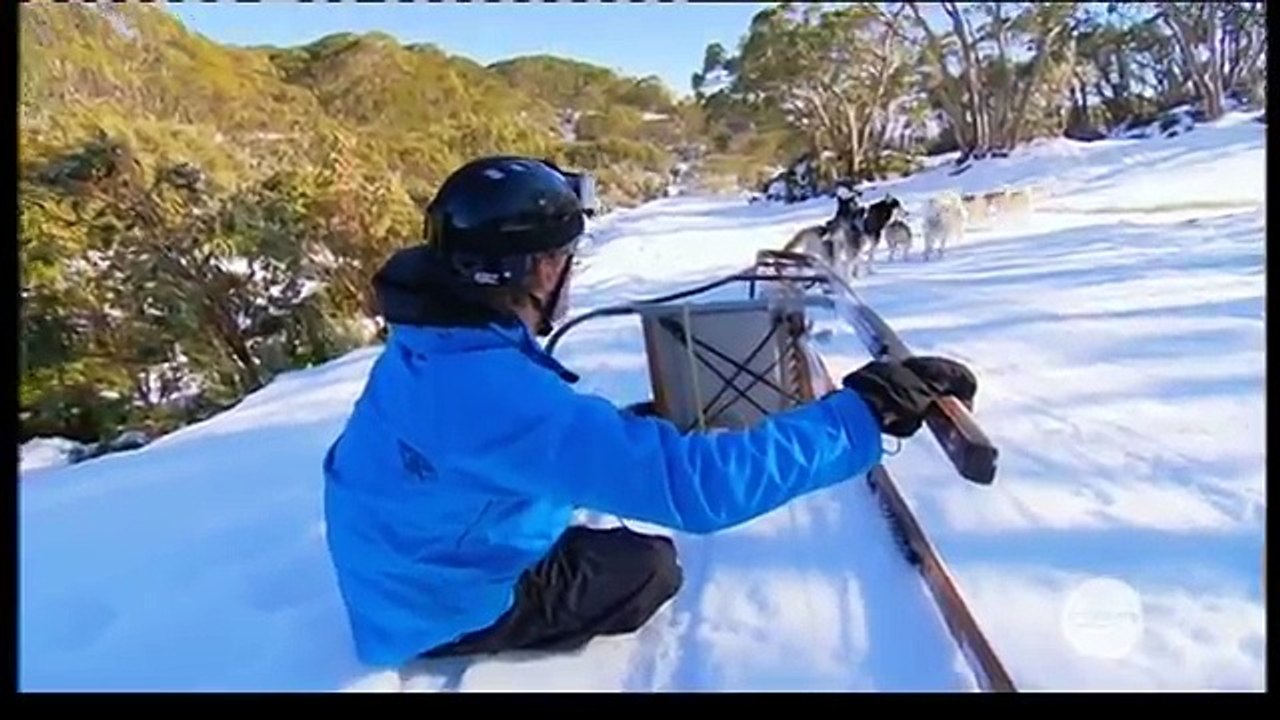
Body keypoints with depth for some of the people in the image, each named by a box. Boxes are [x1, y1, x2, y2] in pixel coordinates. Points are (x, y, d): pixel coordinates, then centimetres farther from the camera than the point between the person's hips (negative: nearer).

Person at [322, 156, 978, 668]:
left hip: (411, 565, 9)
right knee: (652, 569, 5)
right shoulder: (489, 386, -38)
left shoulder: (434, 340, -7)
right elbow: (692, 482, -43)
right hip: (442, 608, -8)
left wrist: (622, 430, 3)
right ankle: (469, 647, 4)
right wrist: (865, 410, -38)